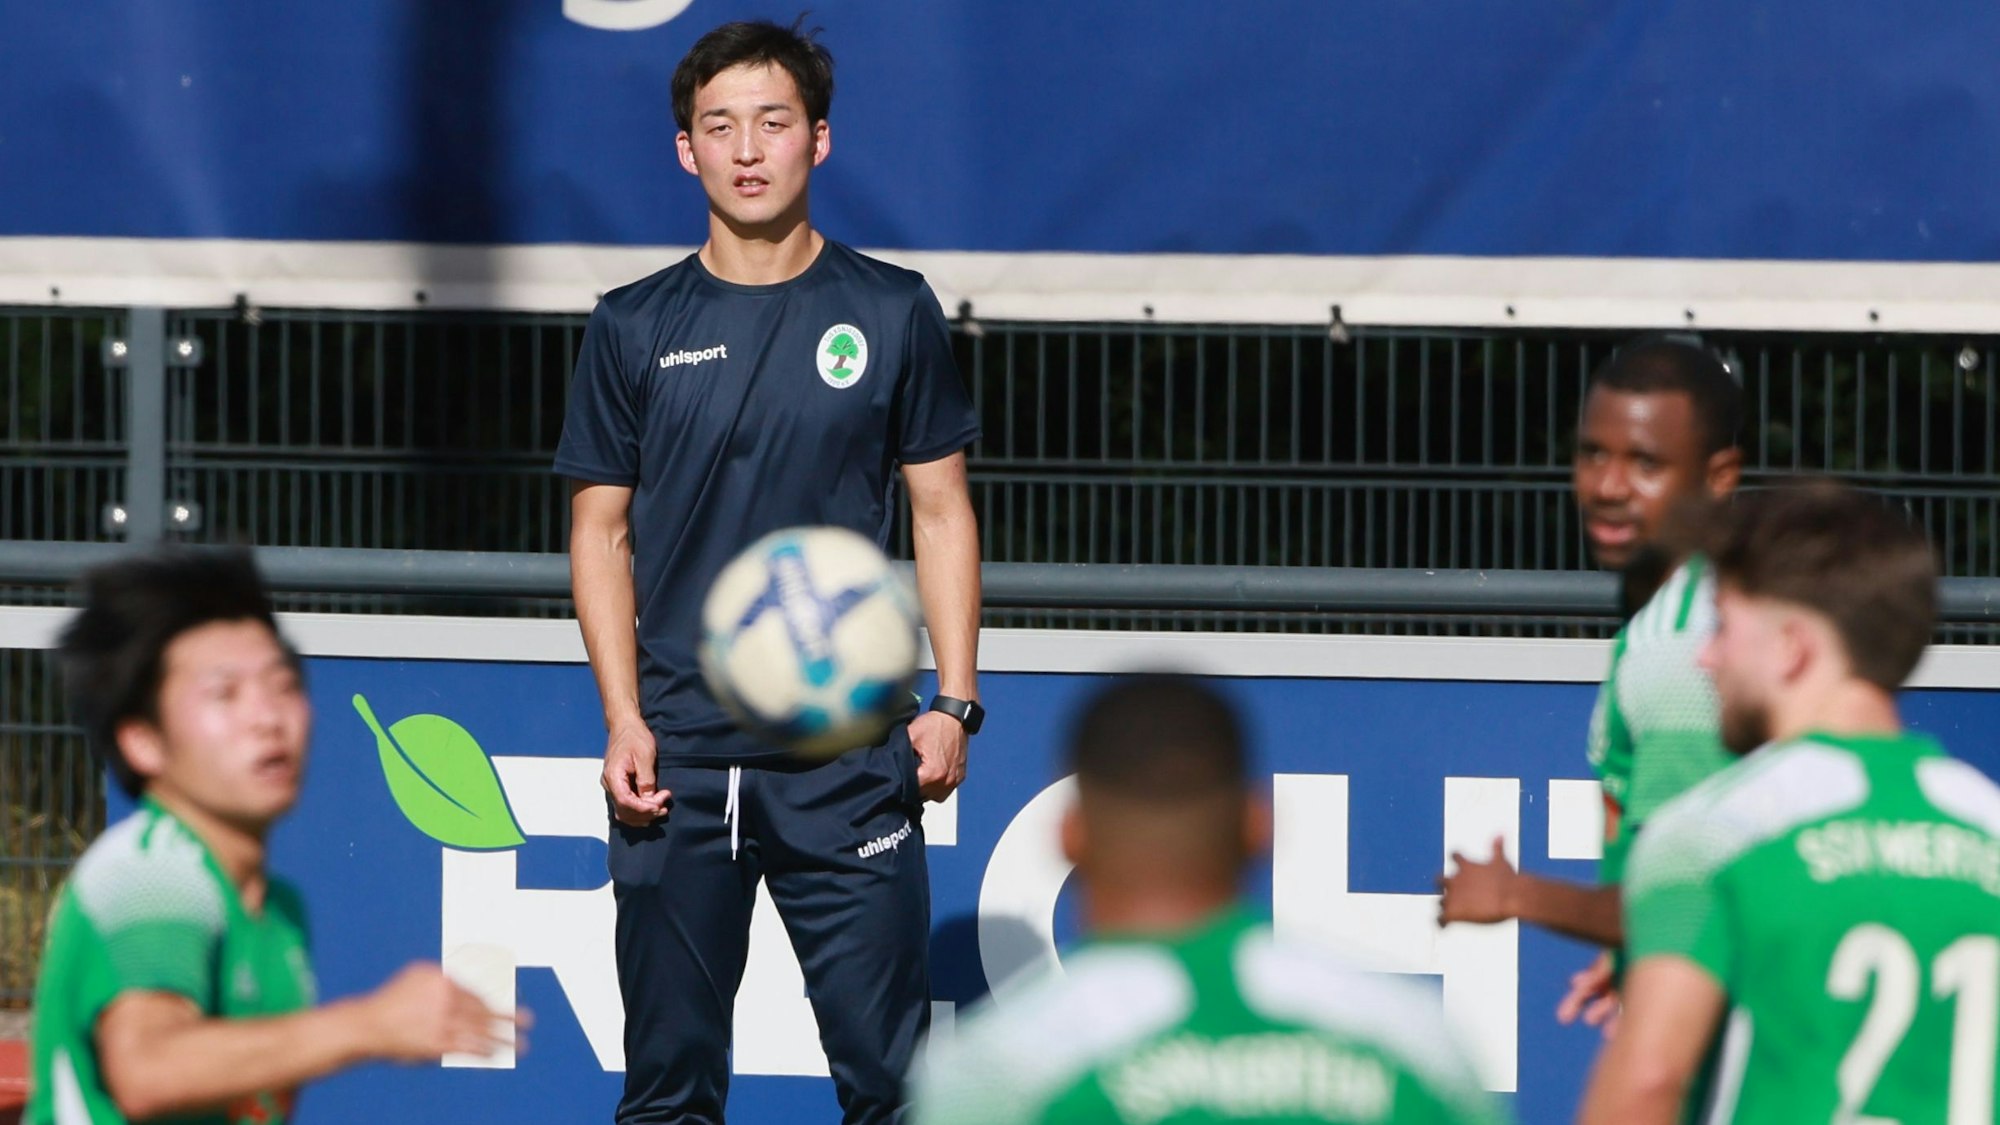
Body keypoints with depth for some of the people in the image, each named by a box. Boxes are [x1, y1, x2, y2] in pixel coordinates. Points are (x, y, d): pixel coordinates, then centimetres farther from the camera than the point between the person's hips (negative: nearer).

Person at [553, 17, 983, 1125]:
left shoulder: (891, 314, 5)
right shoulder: (635, 327, 6)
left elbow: (941, 511, 9)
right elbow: (601, 530, 8)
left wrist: (953, 704, -1)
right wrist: (624, 720, -3)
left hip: (849, 750, -1)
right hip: (679, 758, 1)